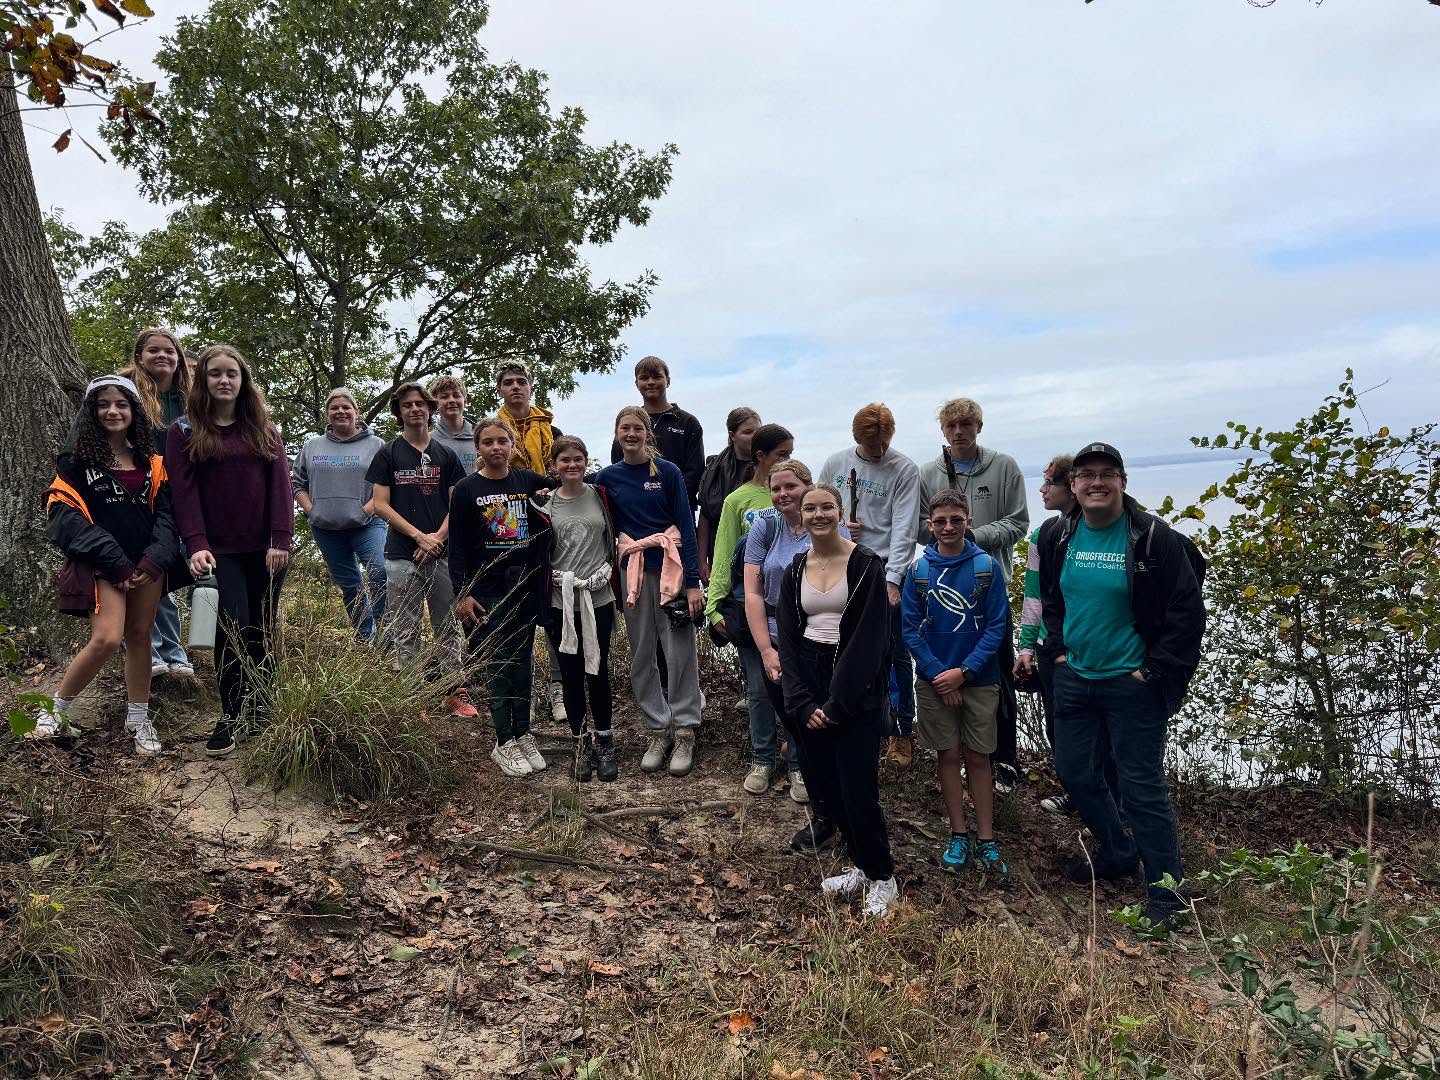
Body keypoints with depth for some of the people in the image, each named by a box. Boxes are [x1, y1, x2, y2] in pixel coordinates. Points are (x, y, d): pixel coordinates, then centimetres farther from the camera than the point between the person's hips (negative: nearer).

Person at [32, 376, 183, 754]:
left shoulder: (152, 463, 11)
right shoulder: (76, 461, -1)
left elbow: (165, 513, 6)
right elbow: (66, 515, -9)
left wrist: (156, 558, -10)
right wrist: (115, 561, -16)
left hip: (147, 563, 4)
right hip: (101, 565, -4)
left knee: (139, 636, 9)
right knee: (106, 639, -16)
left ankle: (138, 718, 20)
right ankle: (55, 710, 5)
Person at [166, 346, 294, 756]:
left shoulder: (264, 429, 9)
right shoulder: (184, 431, 3)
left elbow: (280, 484, 1)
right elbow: (184, 491, -4)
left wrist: (280, 540, -9)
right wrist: (196, 545, -17)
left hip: (266, 549, 2)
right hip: (221, 551, -2)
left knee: (263, 629, 8)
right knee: (233, 629, -9)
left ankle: (262, 706, 21)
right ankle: (230, 716, 4)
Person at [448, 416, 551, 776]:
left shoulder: (530, 482, 4)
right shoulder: (466, 490, -2)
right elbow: (457, 546, -4)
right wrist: (462, 594, -9)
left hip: (527, 585, 3)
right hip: (487, 588, -3)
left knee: (521, 661, 10)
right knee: (497, 663, -1)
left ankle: (523, 735, 19)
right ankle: (504, 743, 8)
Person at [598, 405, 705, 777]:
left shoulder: (668, 472, -1)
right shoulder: (607, 477, 7)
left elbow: (686, 526, -3)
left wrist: (693, 582, -7)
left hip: (671, 567, -3)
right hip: (633, 571, 3)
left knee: (680, 653, -4)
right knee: (641, 656, 7)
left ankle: (685, 732, 7)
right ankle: (659, 729, 18)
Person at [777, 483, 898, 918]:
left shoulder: (866, 565, -7)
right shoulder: (795, 571, 8)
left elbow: (870, 638, -12)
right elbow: (788, 640, 6)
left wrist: (837, 702, -15)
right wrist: (803, 703, -6)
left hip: (856, 691, -5)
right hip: (808, 690, 5)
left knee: (857, 788, -4)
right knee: (822, 784, 8)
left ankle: (882, 877, 16)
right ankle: (863, 865, 27)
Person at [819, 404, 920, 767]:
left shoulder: (904, 469, -6)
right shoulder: (835, 464, 6)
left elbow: (904, 529, -13)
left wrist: (892, 579, -21)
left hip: (886, 570, -3)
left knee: (895, 653, 3)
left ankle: (902, 730, 16)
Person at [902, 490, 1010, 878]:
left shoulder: (986, 566, -6)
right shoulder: (918, 569, -3)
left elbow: (997, 625, -7)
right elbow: (910, 628, -3)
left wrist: (964, 671, -15)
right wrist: (939, 675, -11)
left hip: (979, 680, -1)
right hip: (934, 680, 1)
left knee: (978, 758, 6)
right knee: (949, 756, 9)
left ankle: (986, 841, 15)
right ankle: (958, 836, 20)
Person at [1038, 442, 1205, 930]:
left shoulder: (1153, 538, -12)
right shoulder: (1057, 535, 3)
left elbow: (1187, 611, -10)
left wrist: (1155, 671, -12)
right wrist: (1058, 648, 9)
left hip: (1132, 686, -6)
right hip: (1074, 679, 6)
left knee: (1142, 787, -2)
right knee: (1075, 774, 15)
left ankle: (1166, 895, 13)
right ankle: (1118, 853, 39)